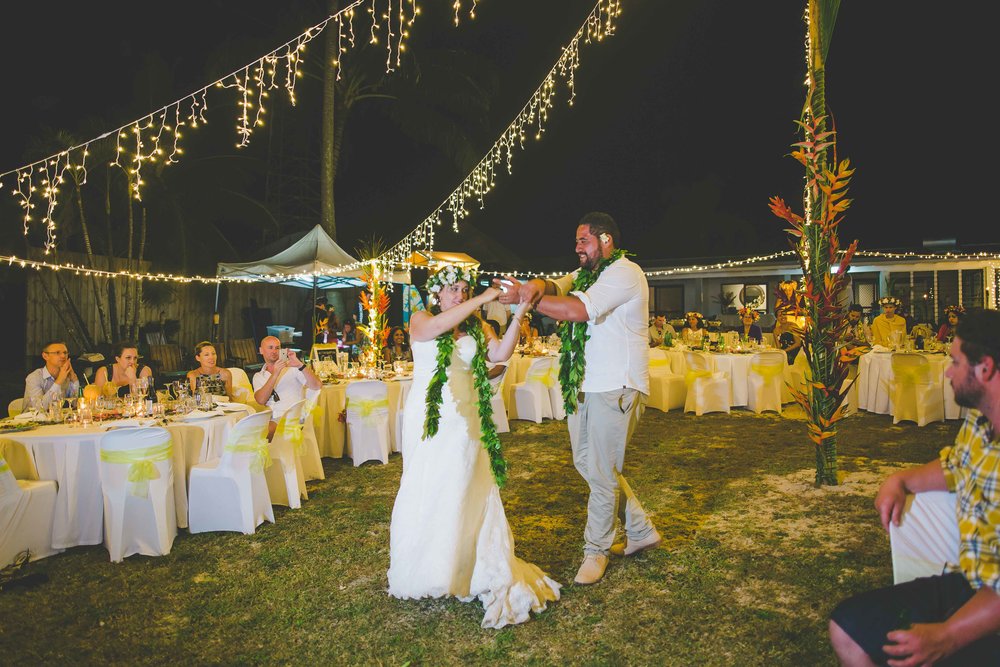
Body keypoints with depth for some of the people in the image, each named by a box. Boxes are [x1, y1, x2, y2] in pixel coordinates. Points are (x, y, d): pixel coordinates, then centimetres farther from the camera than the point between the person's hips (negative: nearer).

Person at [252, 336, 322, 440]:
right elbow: (261, 400, -4)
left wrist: (300, 365, -19)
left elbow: (318, 386, -7)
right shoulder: (258, 376, 17)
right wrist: (275, 374, -14)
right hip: (271, 419, 3)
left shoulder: (292, 367, 7)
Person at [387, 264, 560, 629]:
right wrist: (482, 300, -25)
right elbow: (439, 326, -23)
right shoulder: (420, 319, 0)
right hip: (429, 418, -1)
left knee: (465, 490, 3)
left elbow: (500, 353, -9)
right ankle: (425, 568, 21)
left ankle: (471, 566, 15)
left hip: (465, 420, 2)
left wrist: (518, 315, -18)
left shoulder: (476, 327, 7)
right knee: (427, 491, 5)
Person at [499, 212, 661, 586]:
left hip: (616, 387, -10)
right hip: (584, 386, 10)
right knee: (586, 463, 15)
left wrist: (525, 299, -21)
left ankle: (596, 550, 18)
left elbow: (579, 309, -25)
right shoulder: (586, 274, 18)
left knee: (602, 472, 0)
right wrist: (536, 286, -23)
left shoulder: (624, 273, -12)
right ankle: (641, 531, 30)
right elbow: (555, 287, 2)